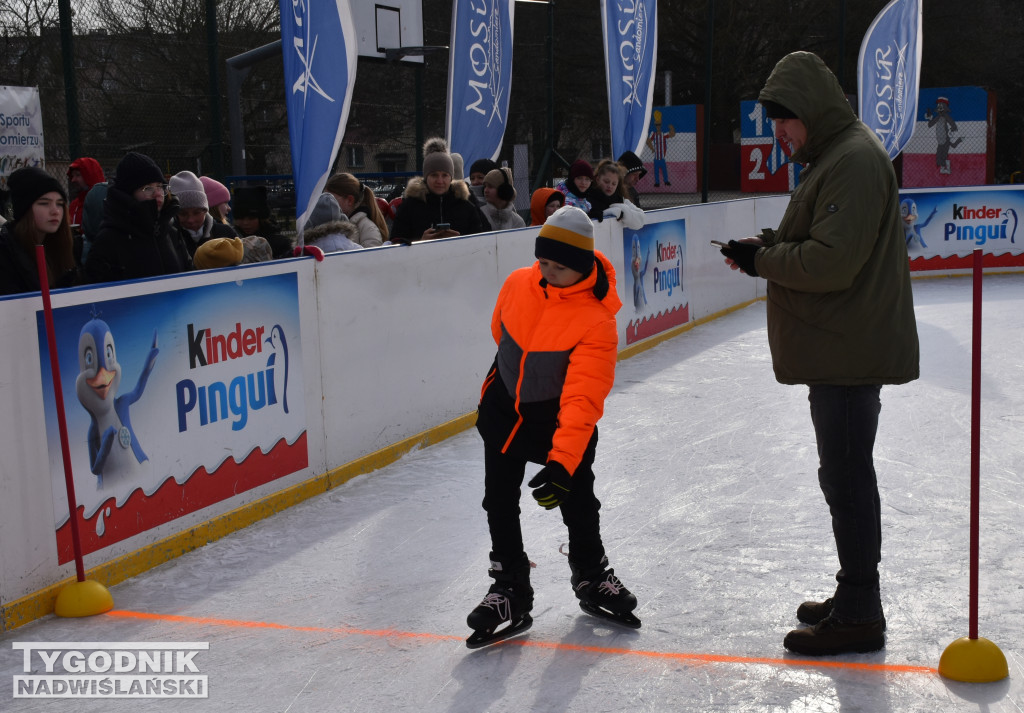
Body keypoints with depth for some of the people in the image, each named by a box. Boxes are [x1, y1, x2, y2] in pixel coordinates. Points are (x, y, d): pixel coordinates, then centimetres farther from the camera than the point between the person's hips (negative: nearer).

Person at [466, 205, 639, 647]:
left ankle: (591, 577, 32)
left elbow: (582, 399, -33)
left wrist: (562, 461, -40)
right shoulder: (517, 285, -12)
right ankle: (510, 589, 19)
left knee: (578, 500, 5)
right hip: (504, 409, 4)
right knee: (499, 502, 5)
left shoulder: (597, 321, -26)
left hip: (561, 418, -4)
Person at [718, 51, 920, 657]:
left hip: (851, 351, -11)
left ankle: (859, 616, 5)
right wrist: (770, 246, 5)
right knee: (845, 473, 17)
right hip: (838, 349, 11)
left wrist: (762, 259, -13)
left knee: (845, 475, -5)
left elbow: (832, 263, -25)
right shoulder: (833, 155, 17)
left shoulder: (854, 159, -17)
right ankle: (855, 599, 29)